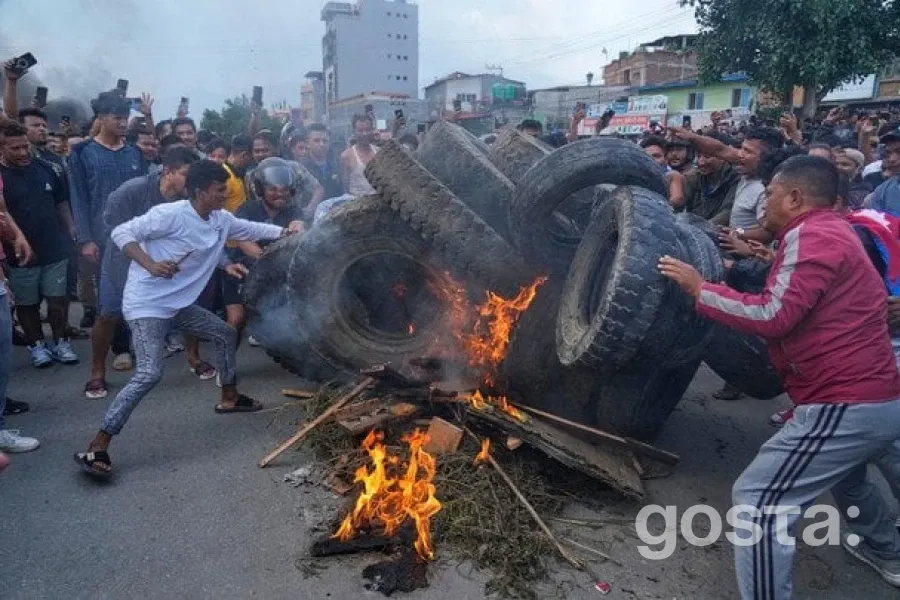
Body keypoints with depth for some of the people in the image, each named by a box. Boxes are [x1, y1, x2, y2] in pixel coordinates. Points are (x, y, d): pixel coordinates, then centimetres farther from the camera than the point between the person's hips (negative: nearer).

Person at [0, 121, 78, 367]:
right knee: (27, 304, 11)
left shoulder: (45, 168, 3)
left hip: (55, 249, 2)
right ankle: (37, 345, 26)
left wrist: (71, 231, 7)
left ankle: (60, 342, 23)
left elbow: (61, 202, 13)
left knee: (58, 299, 7)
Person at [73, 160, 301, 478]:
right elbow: (121, 233, -19)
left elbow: (251, 229, 18)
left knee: (226, 334, 19)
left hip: (179, 303, 9)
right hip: (147, 303, -9)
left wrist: (286, 232, 5)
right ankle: (96, 448, -14)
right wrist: (150, 265, -33)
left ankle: (229, 397, 40)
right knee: (150, 374, -22)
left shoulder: (222, 219, 3)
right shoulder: (170, 214, -20)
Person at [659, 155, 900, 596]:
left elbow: (774, 316, -24)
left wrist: (699, 288, -16)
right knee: (843, 477, 38)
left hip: (845, 406, -11)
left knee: (757, 501, -11)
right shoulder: (831, 231, 17)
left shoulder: (810, 234, -14)